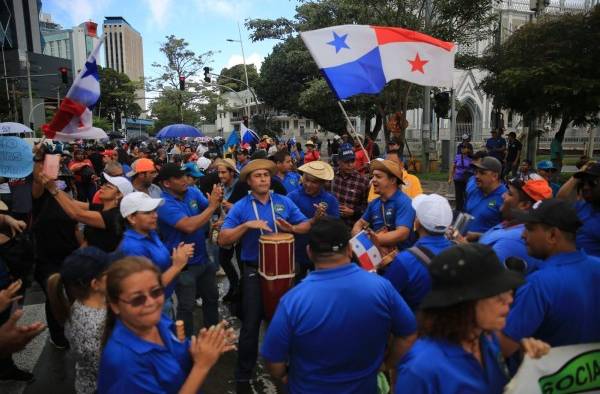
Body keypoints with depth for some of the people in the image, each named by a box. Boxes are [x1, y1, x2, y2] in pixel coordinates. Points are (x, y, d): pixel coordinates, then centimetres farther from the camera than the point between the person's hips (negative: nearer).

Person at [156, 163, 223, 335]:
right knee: (186, 306, 7)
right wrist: (212, 207, -29)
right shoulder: (164, 205, -24)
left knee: (211, 298, 22)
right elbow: (189, 226, -34)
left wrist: (217, 200, -20)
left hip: (203, 258, 7)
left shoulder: (193, 192, -3)